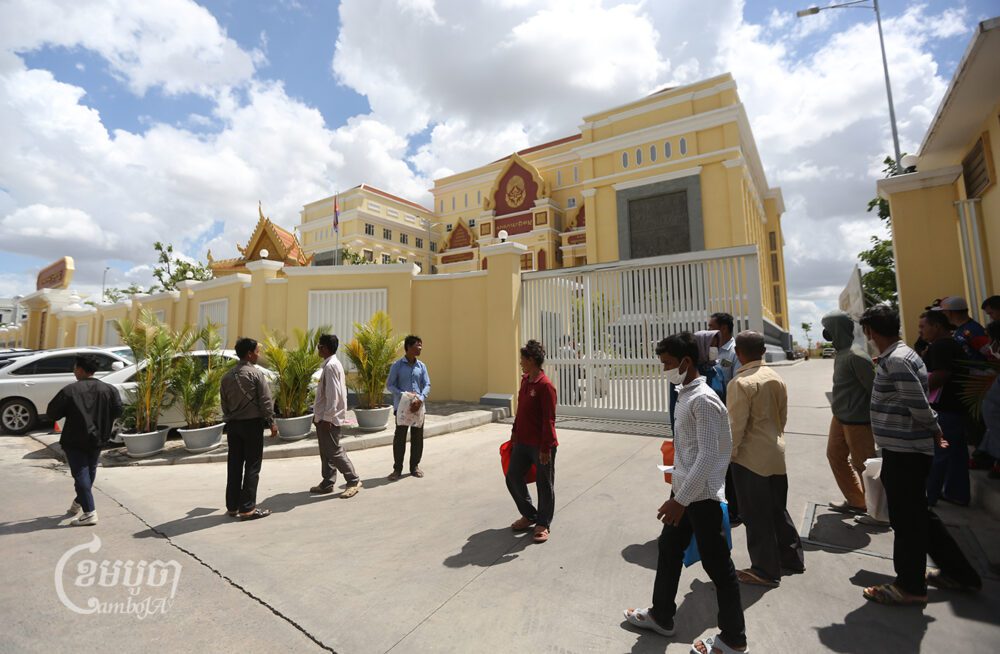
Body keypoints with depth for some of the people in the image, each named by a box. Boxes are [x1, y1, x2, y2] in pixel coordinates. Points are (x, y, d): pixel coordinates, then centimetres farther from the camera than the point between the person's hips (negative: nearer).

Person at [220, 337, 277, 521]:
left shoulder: (227, 376, 8)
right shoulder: (256, 373, -11)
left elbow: (224, 403, 12)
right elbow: (265, 401, -12)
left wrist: (229, 420, 21)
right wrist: (271, 423, -4)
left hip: (233, 424, 6)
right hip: (252, 423, -6)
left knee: (234, 466, 12)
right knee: (252, 466, 0)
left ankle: (232, 506, 20)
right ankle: (247, 508, 3)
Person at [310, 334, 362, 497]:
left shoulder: (331, 366, -18)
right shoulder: (330, 364, 12)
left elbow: (333, 395, -23)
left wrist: (326, 418, -22)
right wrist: (318, 414, 21)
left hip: (329, 419, -10)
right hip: (324, 417, 10)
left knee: (334, 452, -3)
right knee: (326, 452, 15)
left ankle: (353, 481, 6)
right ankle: (327, 484, 25)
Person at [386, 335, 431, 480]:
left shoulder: (421, 366, 6)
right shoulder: (397, 365, -3)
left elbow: (427, 385, 3)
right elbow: (389, 385, -3)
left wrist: (420, 399, -15)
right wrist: (404, 395, -17)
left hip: (418, 406, 3)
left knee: (417, 437, 9)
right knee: (400, 437, 2)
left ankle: (415, 466, 24)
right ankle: (397, 468, 15)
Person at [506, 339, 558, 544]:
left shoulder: (545, 386, -20)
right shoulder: (524, 380, 6)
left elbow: (549, 421, -19)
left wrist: (546, 448, -18)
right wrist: (514, 435, 18)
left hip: (541, 446, -8)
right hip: (522, 442, 9)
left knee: (544, 485, 9)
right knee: (513, 478, 13)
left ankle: (543, 524, 28)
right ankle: (529, 515, 33)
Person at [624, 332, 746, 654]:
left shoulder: (703, 400, -21)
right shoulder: (685, 394, 7)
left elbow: (708, 456, -24)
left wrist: (681, 500, -23)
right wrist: (677, 494, 20)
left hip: (701, 496, -10)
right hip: (684, 491, 10)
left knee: (718, 566, 8)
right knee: (668, 550, 20)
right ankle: (661, 616, 37)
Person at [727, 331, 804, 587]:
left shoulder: (740, 383, -20)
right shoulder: (776, 378, 2)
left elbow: (736, 426, -19)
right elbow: (783, 416, 11)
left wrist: (729, 454, -8)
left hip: (750, 458, -7)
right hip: (776, 454, 8)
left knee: (757, 516, 6)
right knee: (777, 509, 23)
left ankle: (765, 571, 19)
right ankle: (792, 558, 37)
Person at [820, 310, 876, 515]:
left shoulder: (855, 356, -22)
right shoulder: (840, 353, 7)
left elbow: (873, 388, -20)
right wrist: (838, 409, 14)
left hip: (857, 421, -10)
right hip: (840, 418, 10)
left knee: (862, 464, 5)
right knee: (835, 455, 18)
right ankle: (855, 501, 32)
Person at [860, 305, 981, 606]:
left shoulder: (896, 360, -21)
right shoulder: (896, 356, 10)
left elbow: (919, 405, -20)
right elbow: (916, 404, 16)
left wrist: (934, 431, -4)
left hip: (905, 451, -9)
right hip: (904, 449, 9)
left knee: (906, 519, 5)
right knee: (918, 514, 22)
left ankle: (910, 586, 20)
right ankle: (959, 572, 37)